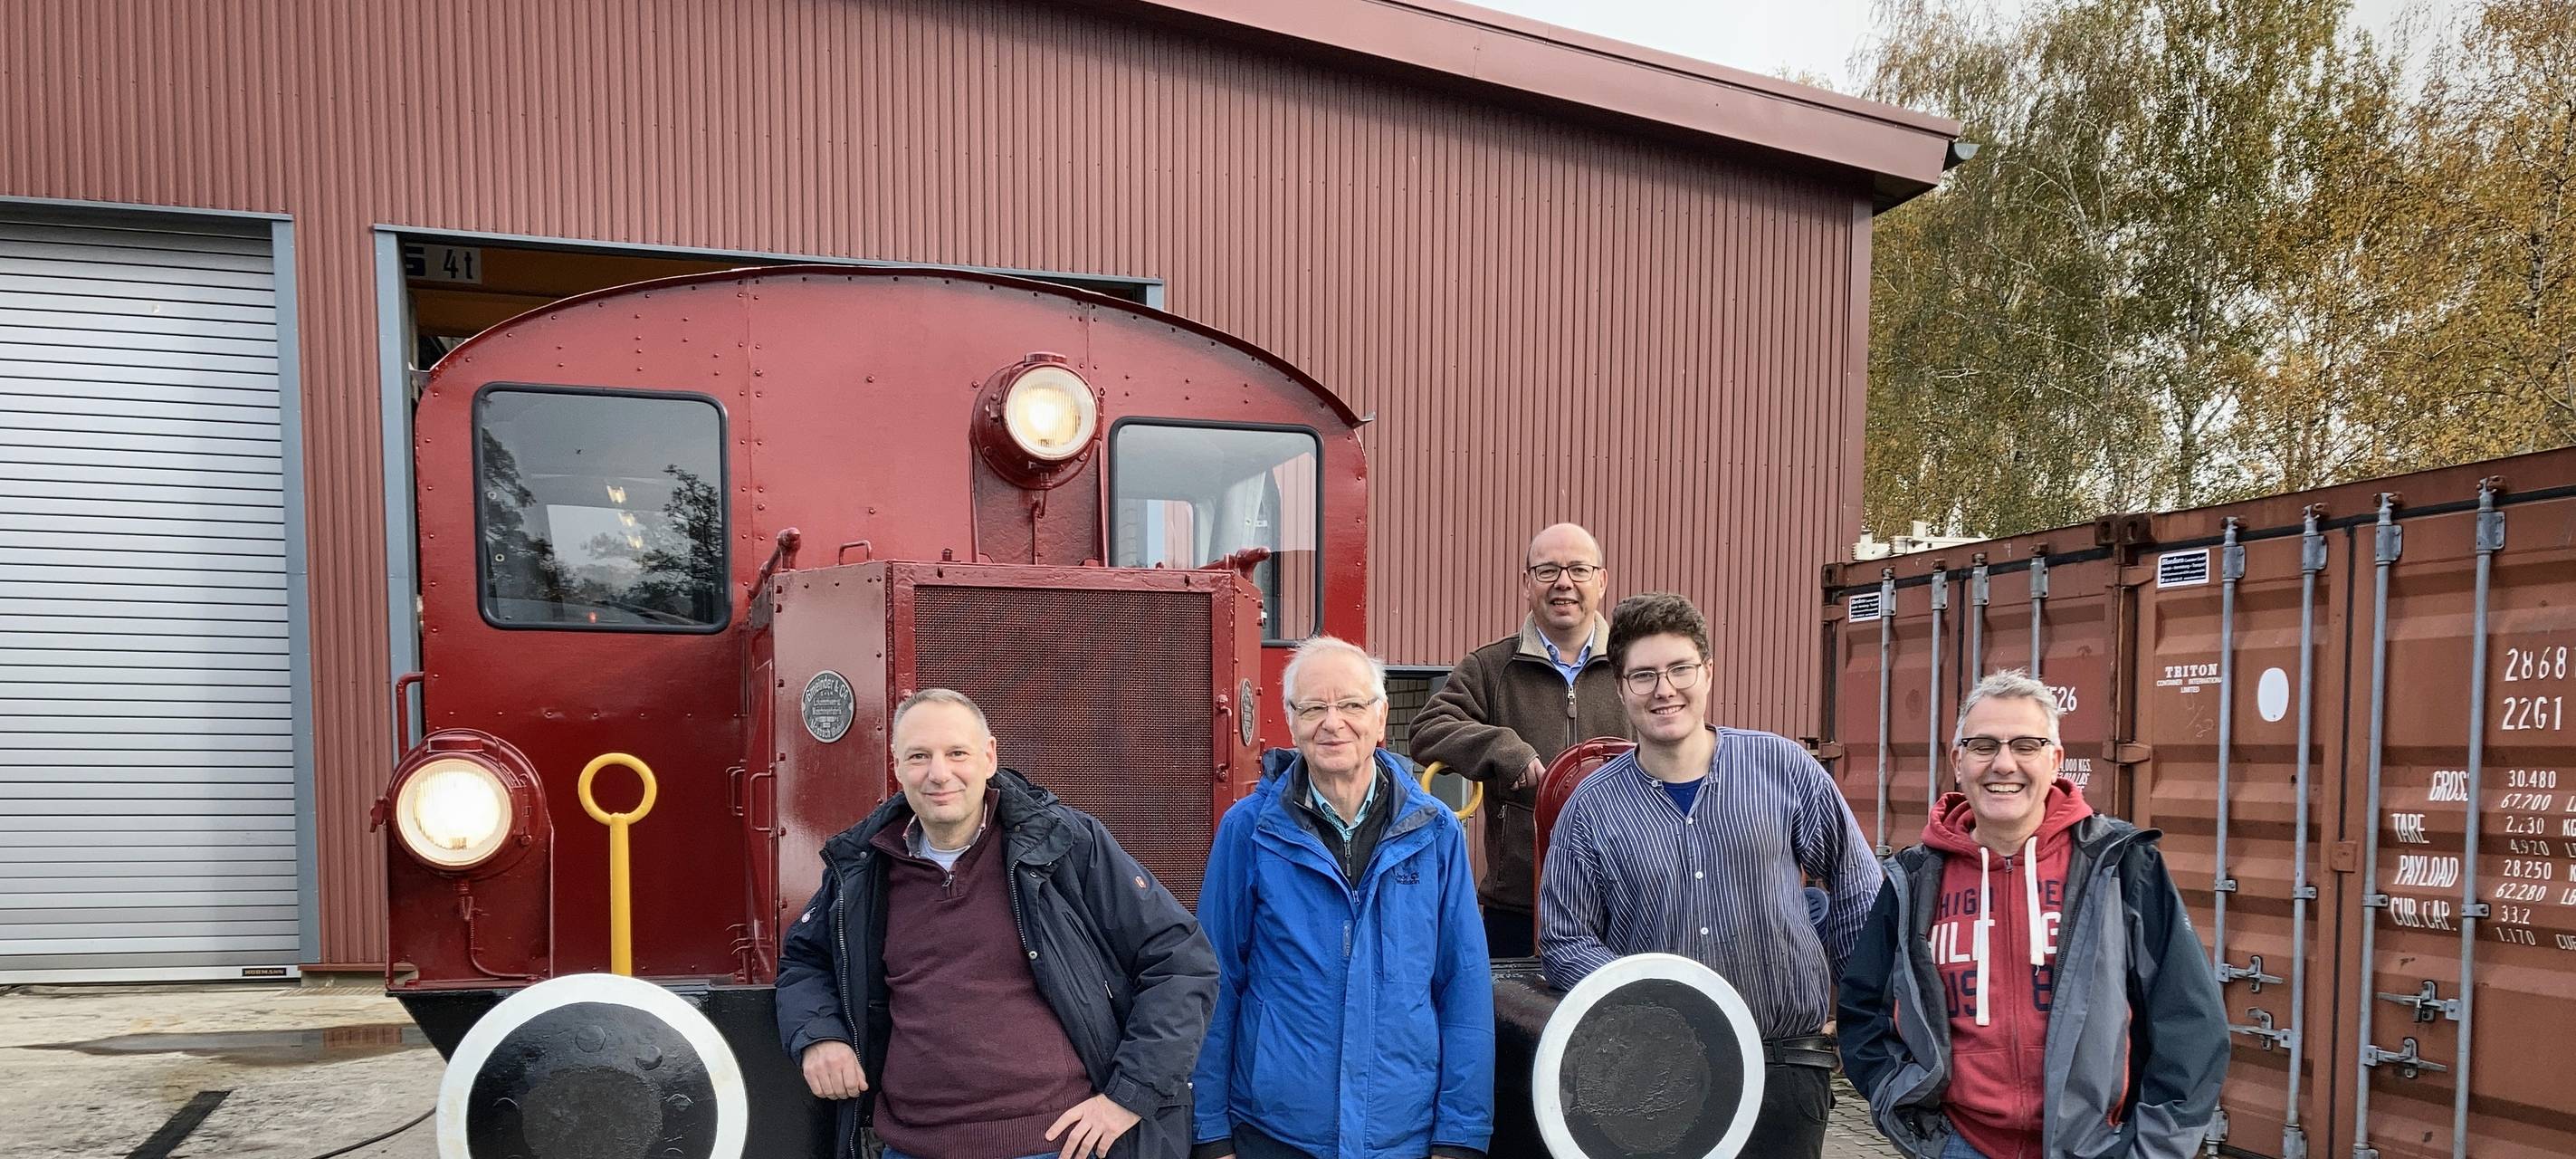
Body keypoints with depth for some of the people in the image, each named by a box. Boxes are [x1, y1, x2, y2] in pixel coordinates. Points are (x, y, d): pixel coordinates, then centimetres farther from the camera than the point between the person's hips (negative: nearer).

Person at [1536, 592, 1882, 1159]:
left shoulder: (1785, 768, -1)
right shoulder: (1591, 807, -1)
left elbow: (1858, 888, 10)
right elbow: (1565, 940, -1)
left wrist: (1825, 979, 9)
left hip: (1785, 1061, 0)